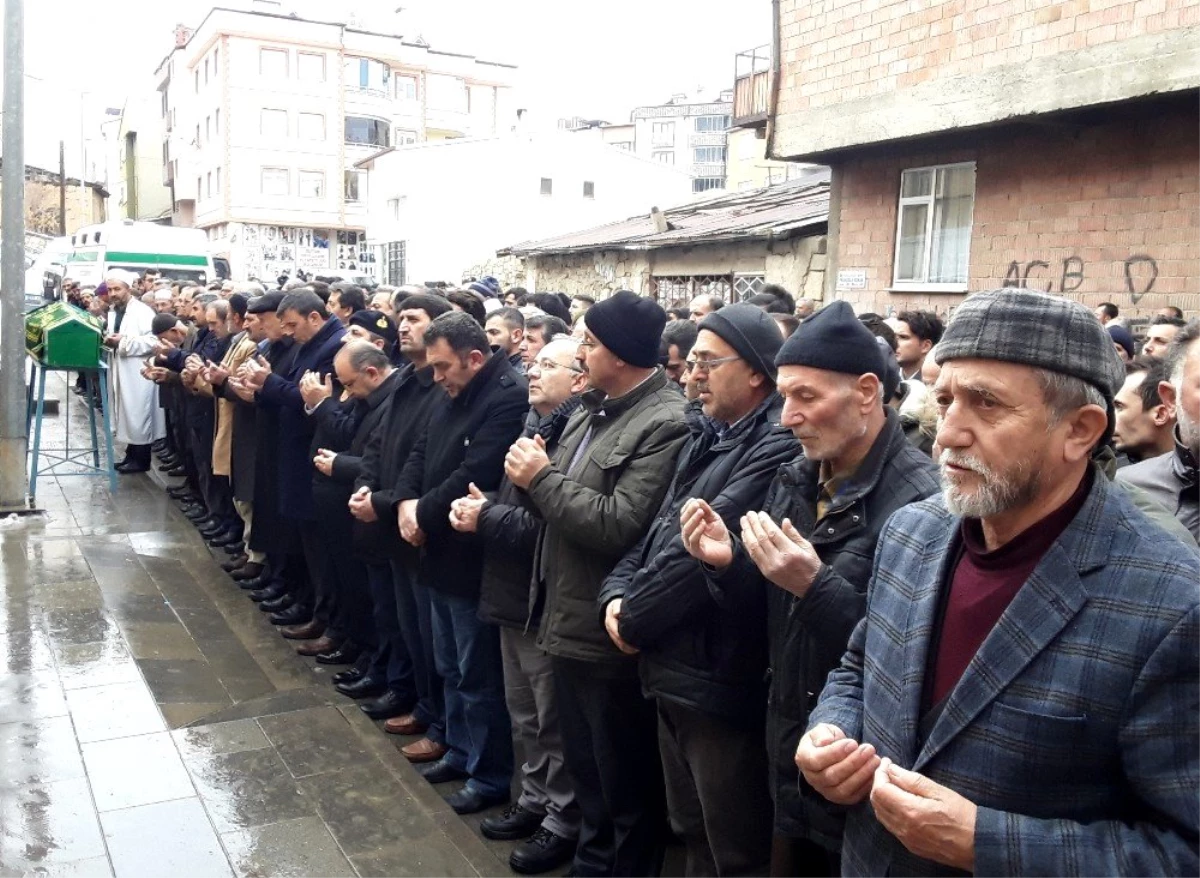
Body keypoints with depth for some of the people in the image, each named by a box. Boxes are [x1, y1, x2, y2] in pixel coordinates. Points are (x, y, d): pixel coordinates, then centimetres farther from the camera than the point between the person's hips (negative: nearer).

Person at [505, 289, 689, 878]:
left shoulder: (667, 423, -20)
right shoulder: (592, 410, 10)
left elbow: (619, 525, -27)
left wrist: (542, 478, -18)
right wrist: (534, 477, -10)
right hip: (569, 620, 9)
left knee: (627, 784, 11)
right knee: (585, 770, 25)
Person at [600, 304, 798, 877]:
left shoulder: (778, 447, -19)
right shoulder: (705, 437, 12)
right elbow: (659, 529, 13)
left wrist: (633, 617, -12)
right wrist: (616, 593, -4)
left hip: (722, 684, -9)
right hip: (672, 672, 9)